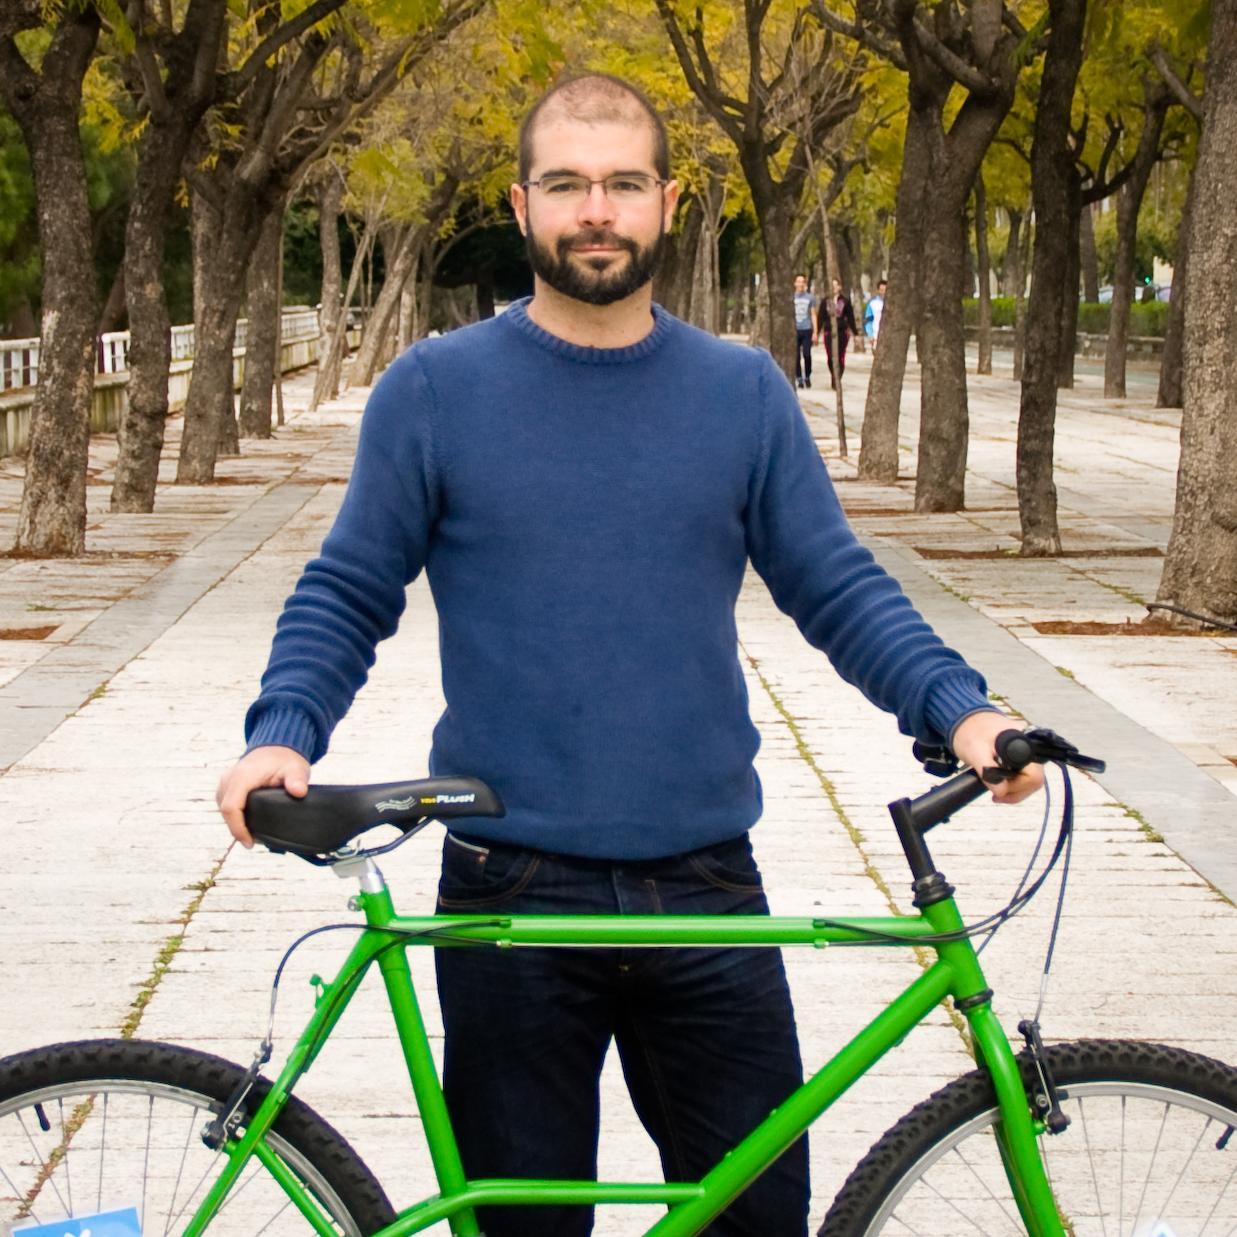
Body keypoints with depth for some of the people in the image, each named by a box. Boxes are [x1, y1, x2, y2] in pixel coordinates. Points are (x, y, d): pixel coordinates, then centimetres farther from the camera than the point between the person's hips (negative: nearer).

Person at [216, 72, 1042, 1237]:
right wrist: (282, 731, -14)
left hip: (707, 884, 2)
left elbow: (837, 586, 7)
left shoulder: (744, 391, 5)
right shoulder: (434, 390, 0)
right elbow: (346, 594, 4)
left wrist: (957, 706, -9)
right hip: (513, 892, -1)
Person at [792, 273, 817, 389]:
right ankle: (799, 378, 7)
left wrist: (815, 332, 3)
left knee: (807, 354, -5)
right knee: (796, 356, 0)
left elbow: (813, 315, 9)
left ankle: (807, 377, 11)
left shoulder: (810, 298, 6)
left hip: (807, 330, 0)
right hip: (795, 330, 0)